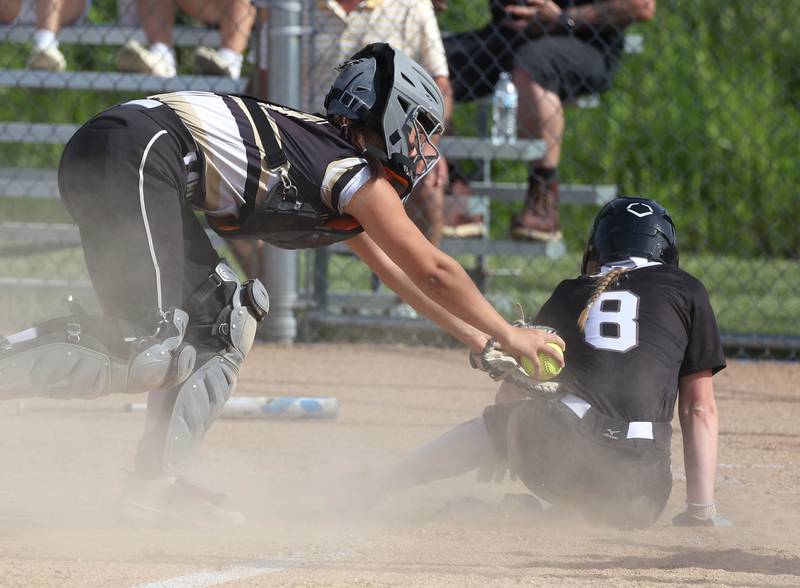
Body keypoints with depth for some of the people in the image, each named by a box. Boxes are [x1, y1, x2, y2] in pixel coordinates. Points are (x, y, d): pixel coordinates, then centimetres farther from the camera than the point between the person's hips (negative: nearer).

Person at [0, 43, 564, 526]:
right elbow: (433, 271, 8)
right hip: (135, 154, -10)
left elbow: (399, 274, 37)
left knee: (220, 321, 14)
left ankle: (155, 486, 5)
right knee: (150, 353, -14)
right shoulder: (357, 177, 3)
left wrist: (480, 340, 40)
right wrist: (509, 335, 20)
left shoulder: (331, 159, 28)